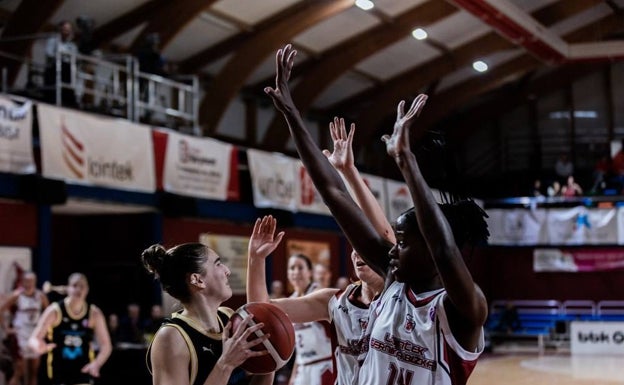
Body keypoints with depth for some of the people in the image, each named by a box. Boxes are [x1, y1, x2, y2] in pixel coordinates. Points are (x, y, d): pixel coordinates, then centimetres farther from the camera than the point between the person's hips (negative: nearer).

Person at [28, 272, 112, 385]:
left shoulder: (94, 313, -5)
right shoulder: (55, 311, -11)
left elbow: (106, 345, -2)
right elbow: (34, 339, -13)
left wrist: (97, 363, -21)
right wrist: (39, 347, -38)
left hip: (83, 369, 1)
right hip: (59, 370, -1)